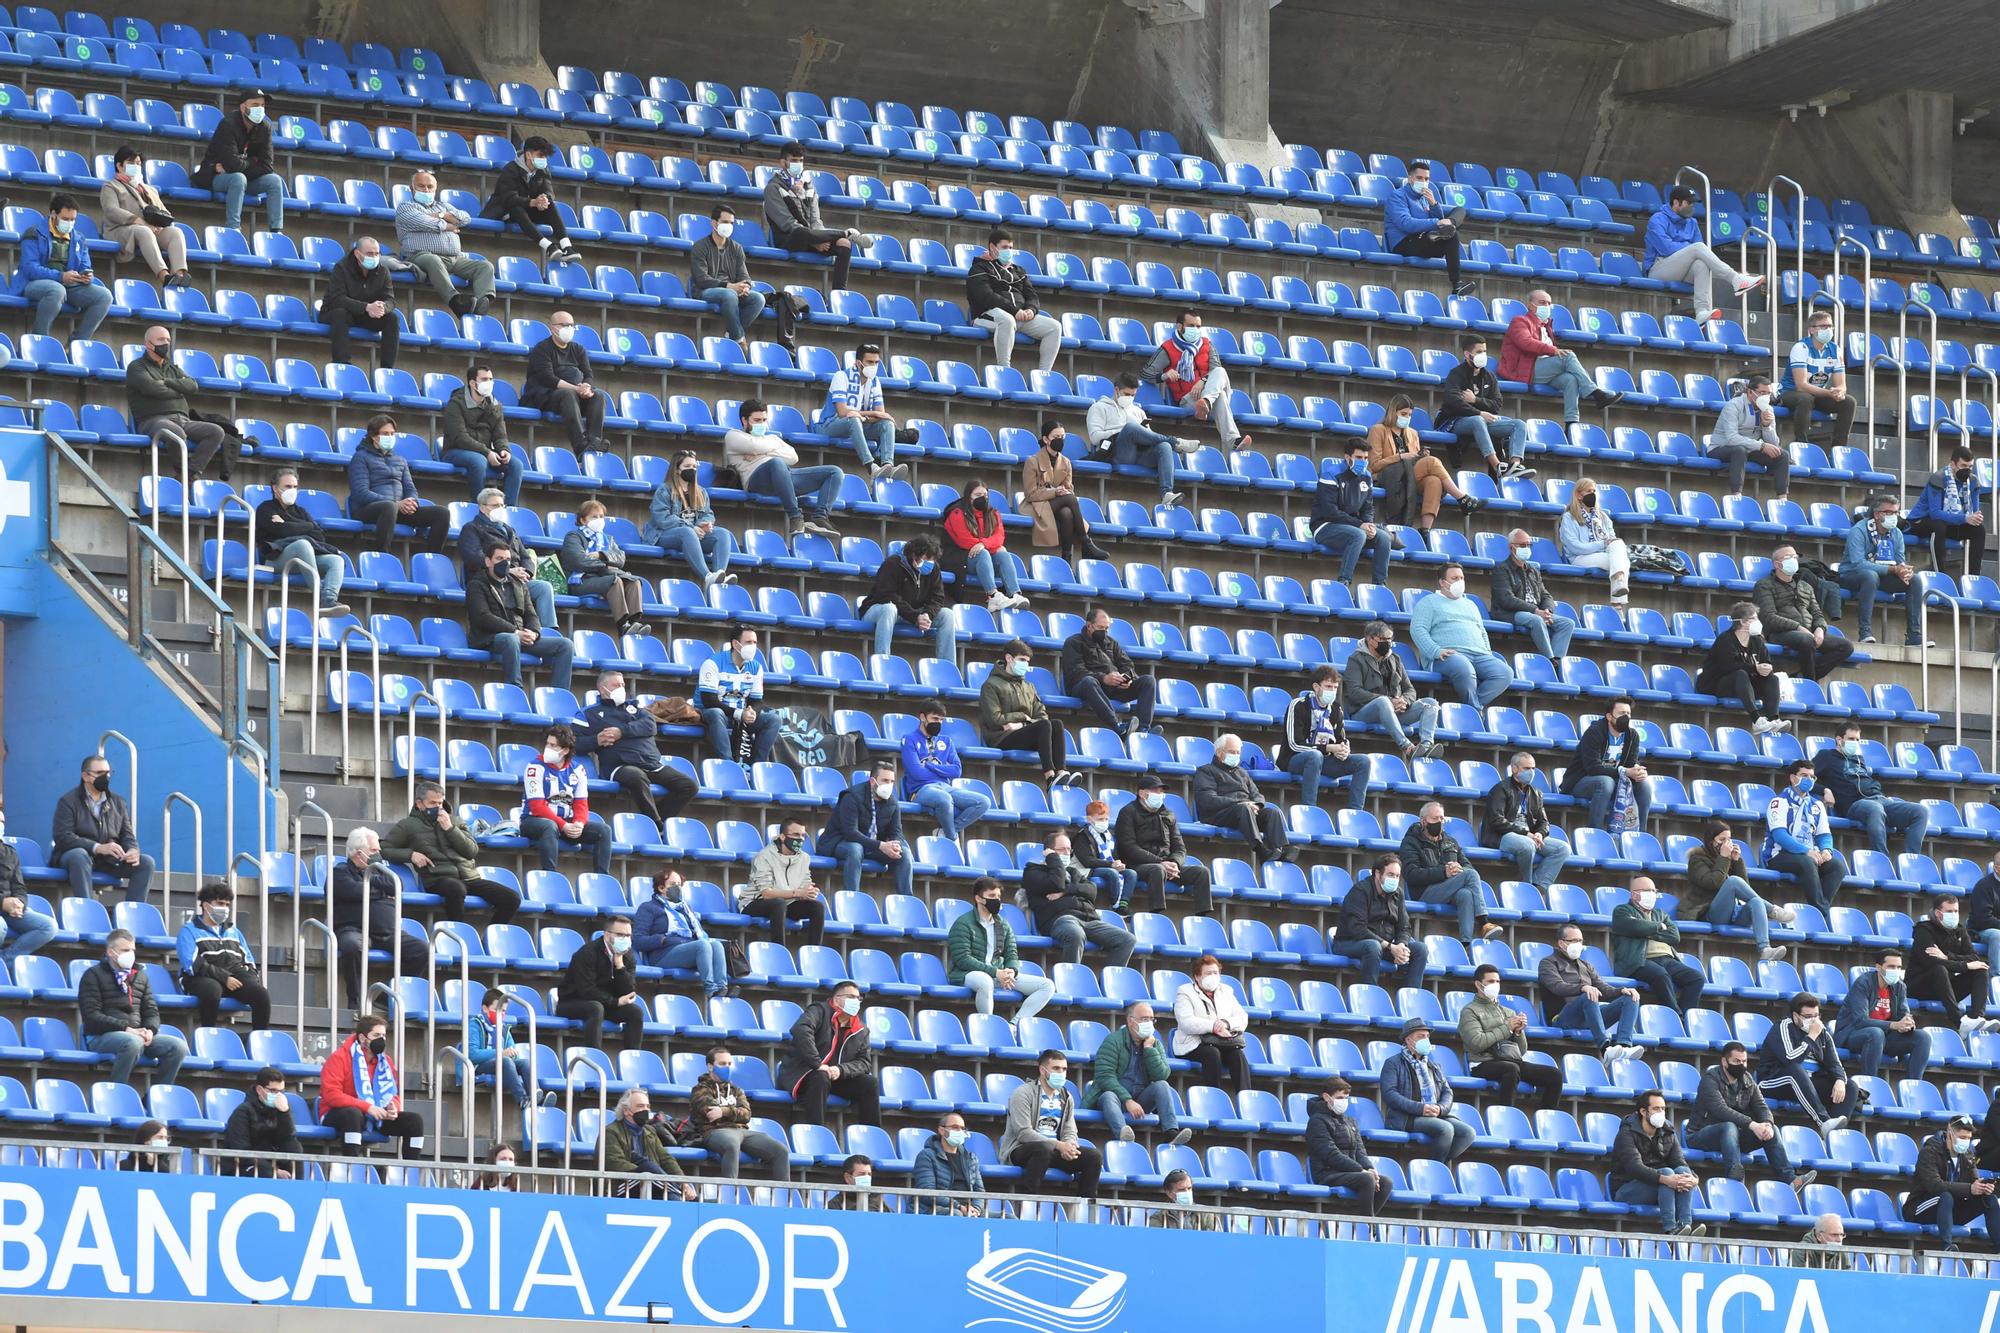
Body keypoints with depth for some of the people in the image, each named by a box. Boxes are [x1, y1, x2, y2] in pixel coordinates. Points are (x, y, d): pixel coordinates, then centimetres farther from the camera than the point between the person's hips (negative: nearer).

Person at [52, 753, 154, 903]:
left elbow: (127, 835, 14)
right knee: (79, 856, -39)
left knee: (146, 862, -14)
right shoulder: (68, 801, -1)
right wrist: (98, 848, -26)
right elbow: (62, 837, -14)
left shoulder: (118, 802, 16)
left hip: (109, 860, 5)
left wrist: (133, 850, -14)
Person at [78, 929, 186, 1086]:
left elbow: (151, 1011, 20)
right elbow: (91, 1016, -9)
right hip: (102, 1036, -6)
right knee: (133, 1043, -39)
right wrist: (126, 1029, -18)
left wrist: (150, 1030, -5)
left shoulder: (139, 976, 21)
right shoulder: (94, 975, 2)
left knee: (178, 1047, -16)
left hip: (137, 1033, 6)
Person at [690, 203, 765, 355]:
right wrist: (729, 286, -23)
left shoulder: (736, 248, 19)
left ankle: (733, 335, -22)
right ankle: (740, 340, -29)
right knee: (729, 295, -38)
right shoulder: (700, 247, 1)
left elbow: (744, 275, 12)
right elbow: (701, 279, -11)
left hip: (732, 291, 5)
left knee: (758, 298, -23)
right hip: (705, 293, -5)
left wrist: (745, 286, -15)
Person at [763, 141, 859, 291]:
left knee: (844, 244, -19)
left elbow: (815, 219, 11)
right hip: (787, 241, -6)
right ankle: (848, 233, -23)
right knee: (804, 233, -41)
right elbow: (787, 222, -12)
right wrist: (815, 240, -20)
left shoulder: (807, 185, 19)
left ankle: (838, 291, -24)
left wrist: (819, 239, -12)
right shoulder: (773, 188, -1)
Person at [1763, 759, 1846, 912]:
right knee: (1807, 862, -36)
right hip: (1780, 857, -6)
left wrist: (1826, 850, -12)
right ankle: (1823, 909, -34)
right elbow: (1779, 835, -15)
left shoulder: (1817, 805, 18)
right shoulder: (1780, 802, -2)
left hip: (1810, 855, 6)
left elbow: (1824, 835, 13)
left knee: (1838, 865, -20)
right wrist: (1806, 851, -26)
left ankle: (1822, 908, -27)